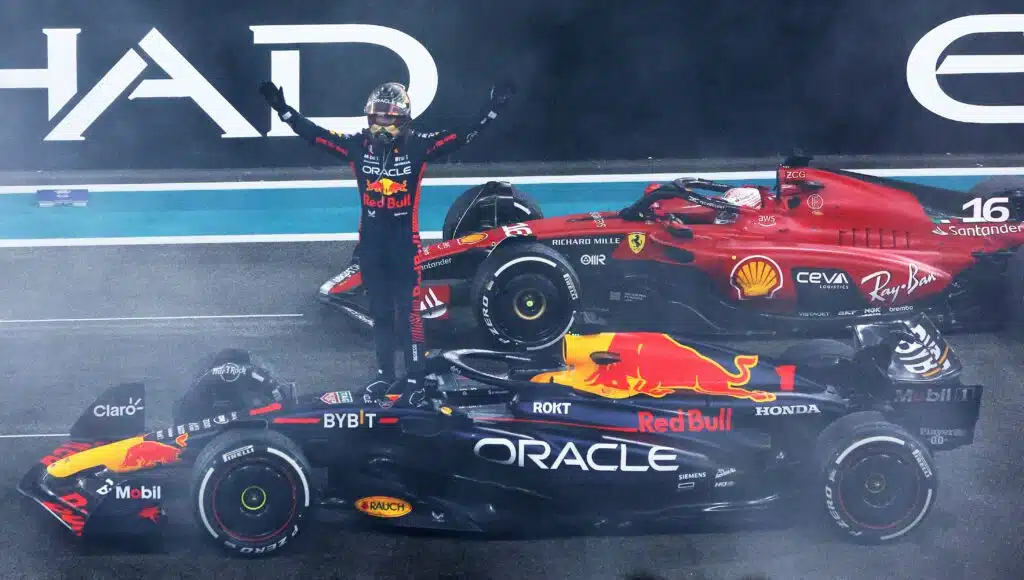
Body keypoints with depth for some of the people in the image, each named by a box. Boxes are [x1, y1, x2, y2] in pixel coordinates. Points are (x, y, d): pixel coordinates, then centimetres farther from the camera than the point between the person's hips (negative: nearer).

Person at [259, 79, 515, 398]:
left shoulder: (418, 145, -8)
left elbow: (464, 135, -12)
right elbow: (313, 132, 1)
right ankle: (385, 372, 26)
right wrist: (282, 108, -4)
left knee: (410, 311, -1)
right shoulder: (357, 145, -1)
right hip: (371, 243, 3)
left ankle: (415, 375, 8)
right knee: (380, 312, 15)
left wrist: (493, 108, -21)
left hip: (405, 243, -3)